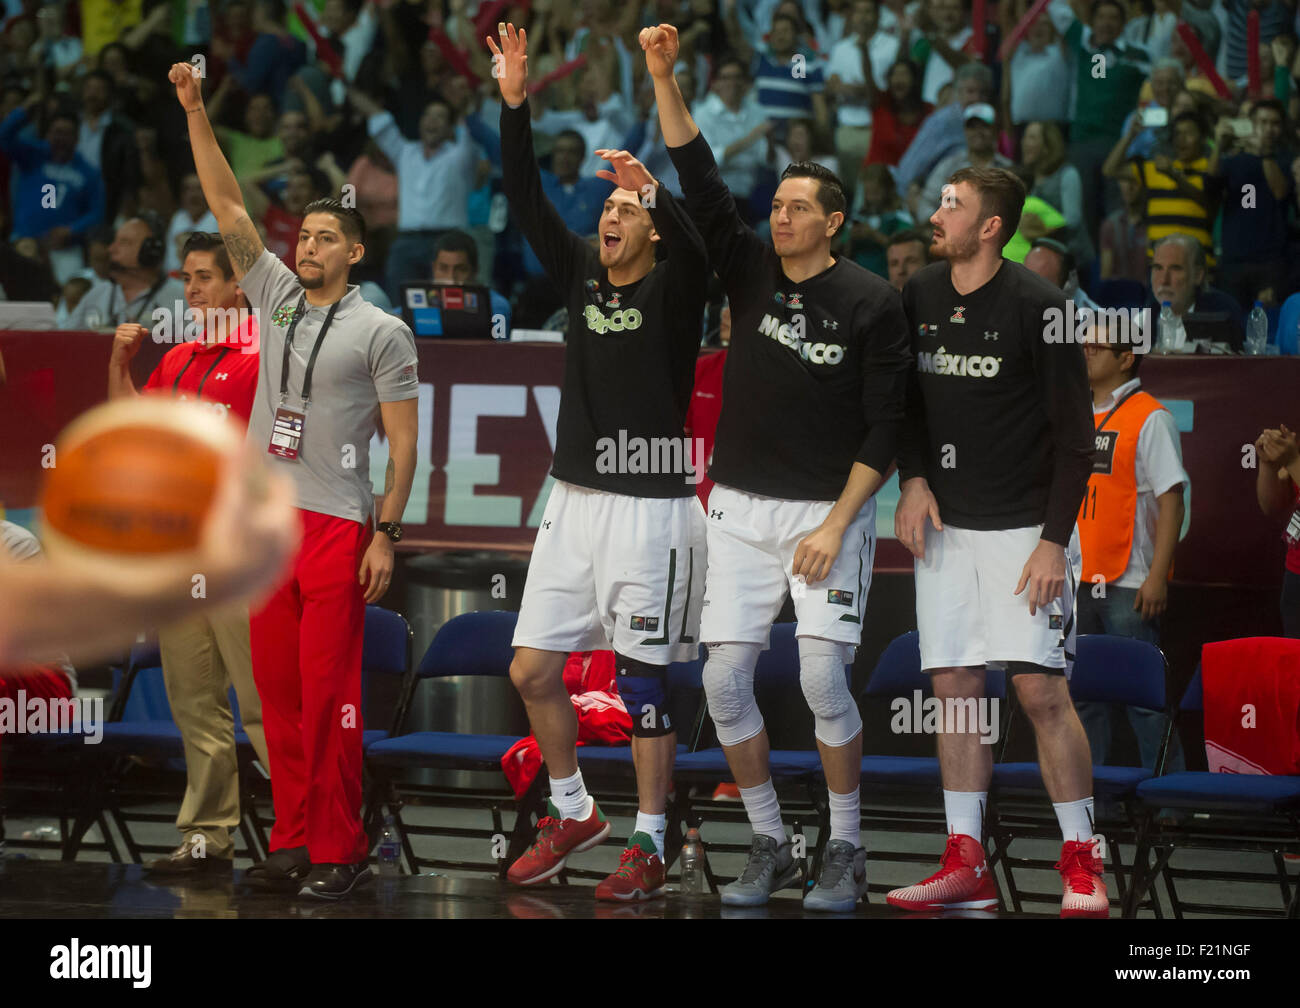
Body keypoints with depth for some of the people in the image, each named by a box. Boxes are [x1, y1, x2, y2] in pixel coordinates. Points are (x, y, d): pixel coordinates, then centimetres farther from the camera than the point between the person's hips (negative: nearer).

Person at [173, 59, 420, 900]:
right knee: (278, 690, 7)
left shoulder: (382, 332, -2)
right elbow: (228, 205, 10)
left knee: (329, 695, -7)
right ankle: (293, 840, 13)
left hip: (339, 529, -6)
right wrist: (196, 111, 3)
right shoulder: (276, 299, 12)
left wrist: (388, 533, -11)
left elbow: (404, 440, -3)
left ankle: (340, 851, -2)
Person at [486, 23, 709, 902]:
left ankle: (649, 846, 9)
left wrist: (655, 190, -46)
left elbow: (697, 249, -28)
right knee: (532, 671, 6)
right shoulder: (581, 272, 9)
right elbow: (526, 200, 2)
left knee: (643, 683, -1)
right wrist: (516, 105, -9)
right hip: (575, 500, 6)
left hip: (650, 509, -6)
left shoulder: (673, 290, -6)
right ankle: (574, 813, 24)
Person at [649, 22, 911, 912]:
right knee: (725, 679, -3)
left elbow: (883, 428, -6)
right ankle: (770, 848, 12)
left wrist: (836, 523, -13)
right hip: (741, 508, 4)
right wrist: (665, 78, -12)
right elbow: (700, 180, -2)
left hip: (830, 509, -4)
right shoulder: (750, 269, 6)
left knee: (824, 679, -14)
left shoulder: (870, 303, -5)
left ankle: (846, 853, 3)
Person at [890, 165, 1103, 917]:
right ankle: (966, 865, 8)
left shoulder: (1037, 306, -10)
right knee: (955, 688, 3)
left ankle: (1082, 865, -1)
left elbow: (1075, 435, -9)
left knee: (1042, 690, -10)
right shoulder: (920, 298, 6)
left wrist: (1053, 538, -14)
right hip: (946, 525, 5)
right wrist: (914, 480, 2)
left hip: (1024, 526, -5)